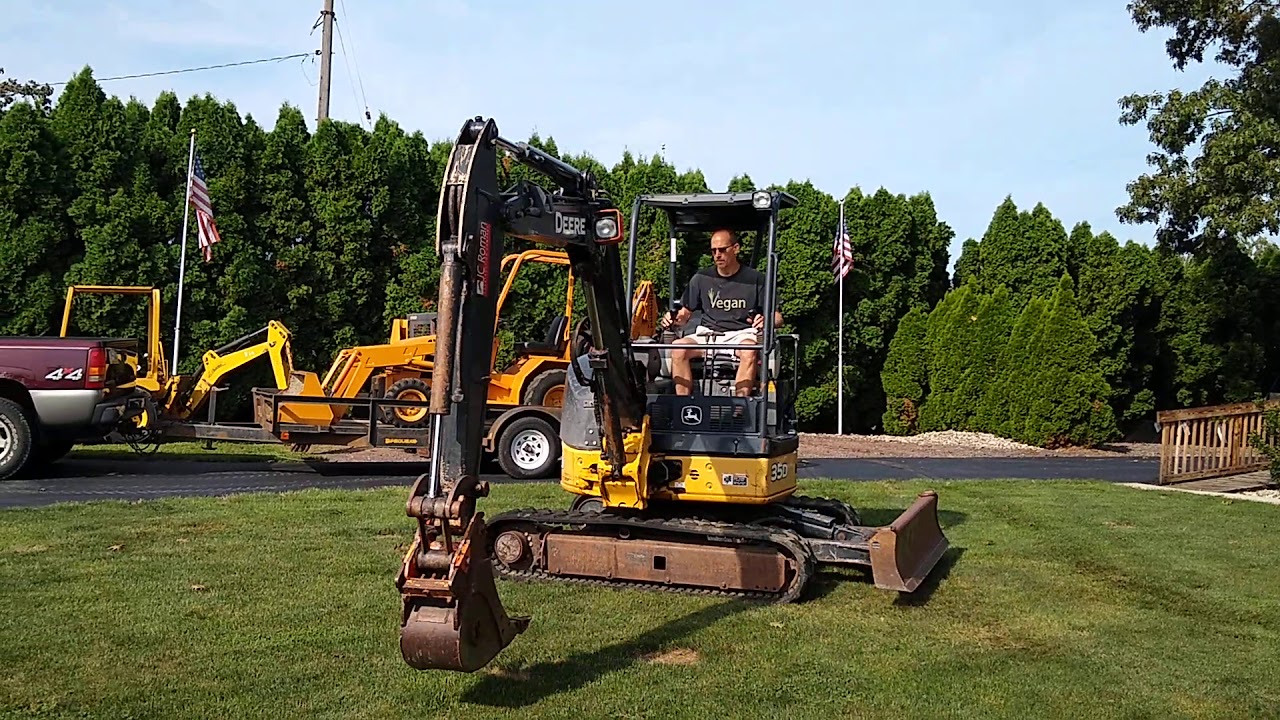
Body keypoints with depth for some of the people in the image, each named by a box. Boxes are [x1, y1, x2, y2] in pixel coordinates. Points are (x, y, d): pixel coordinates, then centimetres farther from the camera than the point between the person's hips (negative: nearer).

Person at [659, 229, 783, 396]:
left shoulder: (755, 279, 6)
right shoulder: (701, 279, 12)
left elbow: (777, 317, 6)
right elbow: (685, 313, 16)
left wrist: (766, 320, -18)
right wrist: (673, 319, -8)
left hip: (742, 335, -2)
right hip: (707, 334, 2)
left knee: (749, 351, -38)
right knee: (678, 347, -28)